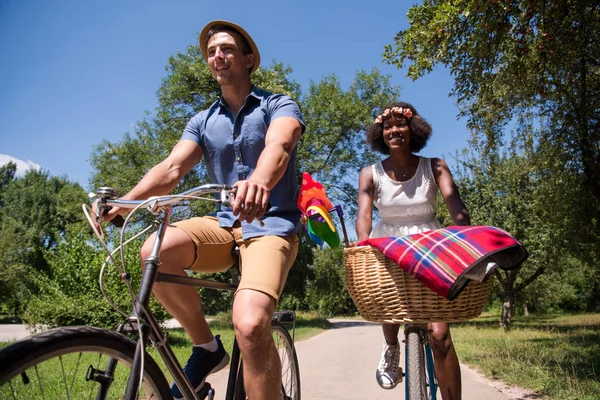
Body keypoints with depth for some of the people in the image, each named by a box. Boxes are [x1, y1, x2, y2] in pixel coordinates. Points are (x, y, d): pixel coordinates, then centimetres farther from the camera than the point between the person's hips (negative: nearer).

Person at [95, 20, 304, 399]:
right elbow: (171, 168, 0)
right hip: (225, 224, 5)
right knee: (157, 251, -27)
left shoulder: (279, 105, 0)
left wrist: (259, 182, -47)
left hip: (272, 225, -4)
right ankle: (206, 347, -4)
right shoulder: (202, 122, 14)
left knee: (250, 325, -30)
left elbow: (278, 146, -23)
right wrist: (123, 203, -19)